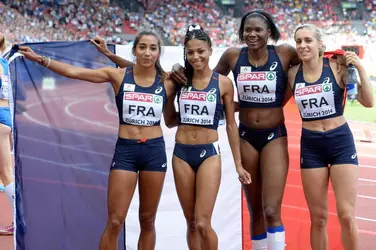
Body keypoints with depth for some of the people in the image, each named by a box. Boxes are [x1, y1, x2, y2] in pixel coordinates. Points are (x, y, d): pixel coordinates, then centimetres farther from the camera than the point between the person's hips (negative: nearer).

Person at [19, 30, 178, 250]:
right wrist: (41, 59, -18)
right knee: (114, 222, -4)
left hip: (155, 151, 1)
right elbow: (73, 72, -10)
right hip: (125, 151, -1)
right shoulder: (118, 75, -3)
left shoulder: (167, 83, 1)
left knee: (147, 220, 10)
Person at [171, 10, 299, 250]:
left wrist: (284, 97, -6)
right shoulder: (233, 56, -3)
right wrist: (181, 69, -4)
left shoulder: (285, 53, -10)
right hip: (246, 137, 3)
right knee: (255, 211, 12)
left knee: (271, 210, -10)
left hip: (275, 137, -3)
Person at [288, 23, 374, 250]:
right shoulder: (293, 74, 0)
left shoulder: (337, 67, -8)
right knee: (318, 218, 7)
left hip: (341, 142, -2)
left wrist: (360, 68, -19)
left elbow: (368, 102, -10)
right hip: (310, 146, 3)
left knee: (346, 216, -5)